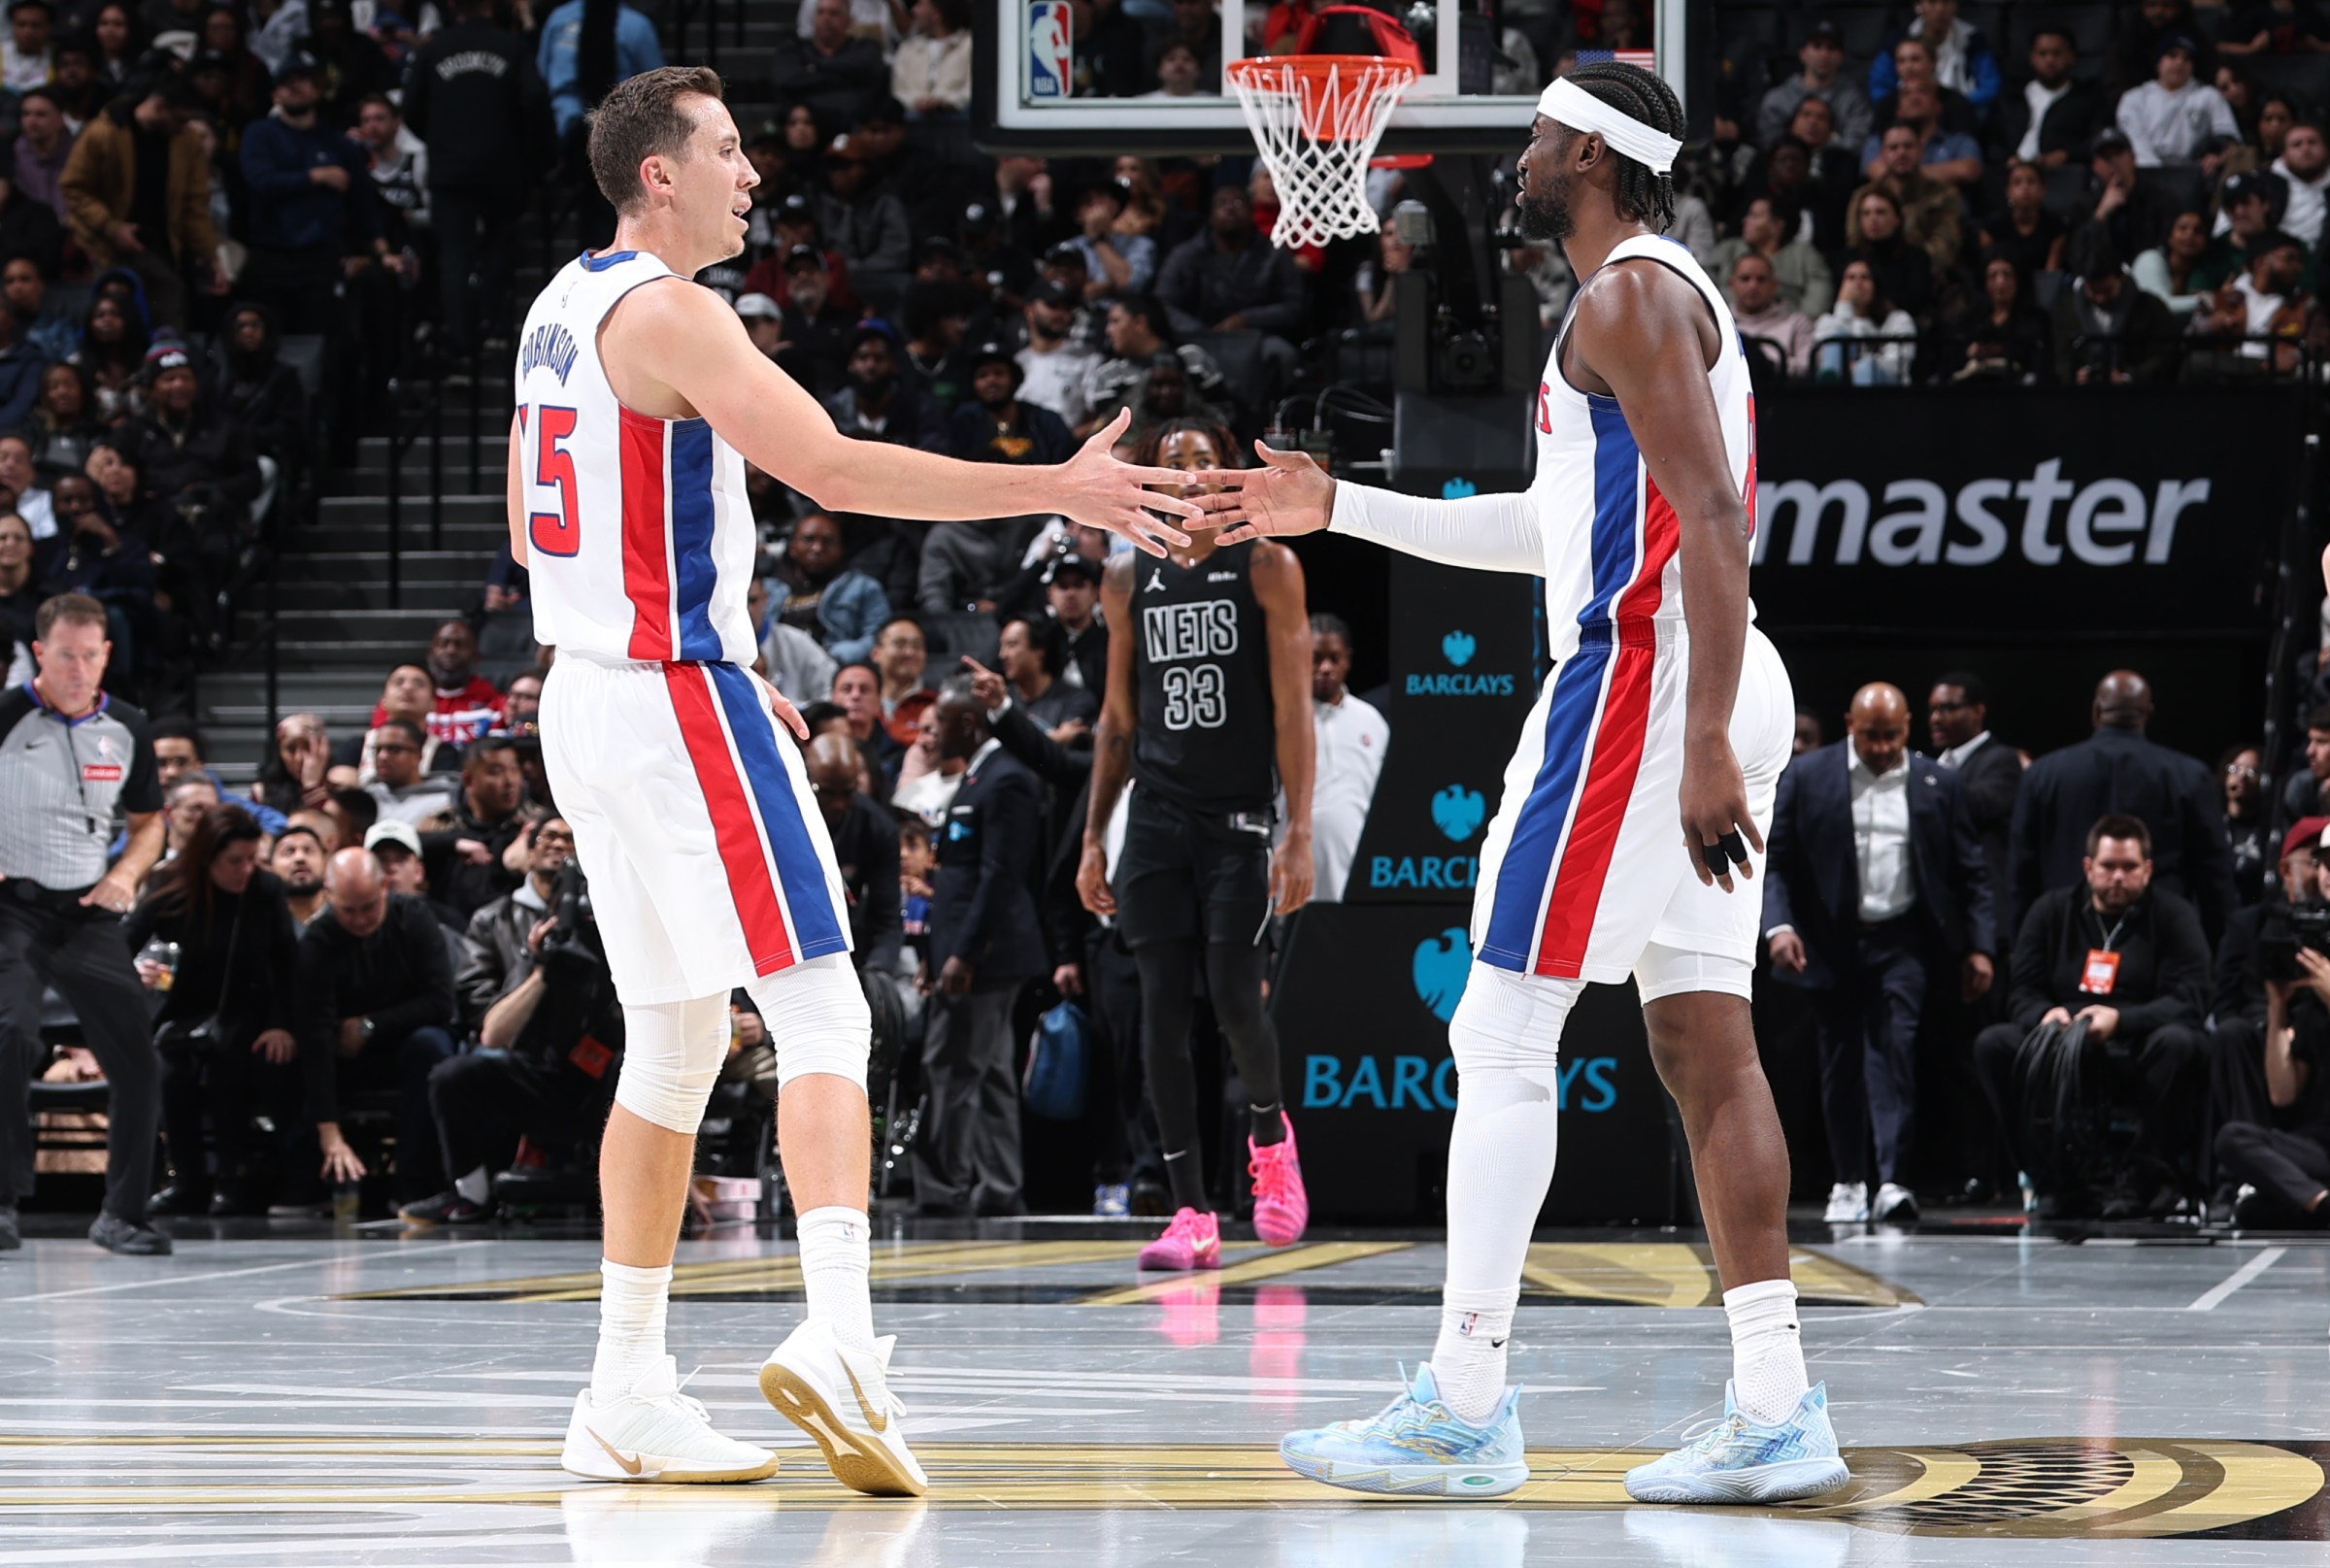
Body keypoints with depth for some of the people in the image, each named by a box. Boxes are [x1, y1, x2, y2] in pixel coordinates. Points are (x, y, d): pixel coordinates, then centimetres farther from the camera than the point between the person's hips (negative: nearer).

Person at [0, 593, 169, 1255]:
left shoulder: (126, 729, 7)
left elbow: (148, 820, 20)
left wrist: (124, 874, 1)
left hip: (88, 911, 5)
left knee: (139, 1061, 0)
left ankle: (121, 1213, 16)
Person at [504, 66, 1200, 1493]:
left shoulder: (563, 308, 15)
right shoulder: (668, 311, -13)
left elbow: (534, 540, 23)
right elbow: (836, 468, -23)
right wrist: (1060, 490, -21)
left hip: (591, 691, 9)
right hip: (682, 696, -9)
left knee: (676, 1041, 13)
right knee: (822, 1011, -12)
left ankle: (629, 1395, 13)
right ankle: (837, 1335, -28)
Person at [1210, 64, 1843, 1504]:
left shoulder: (1630, 295, -10)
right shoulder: (1670, 296, 23)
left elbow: (1713, 519, -21)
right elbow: (1559, 526, 31)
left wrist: (1702, 742, -27)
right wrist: (1340, 509, 32)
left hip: (1642, 681, -10)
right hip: (1713, 696, 10)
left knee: (1501, 1040, -6)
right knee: (1705, 1046, 6)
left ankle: (1465, 1407, -5)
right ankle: (1775, 1406, 1)